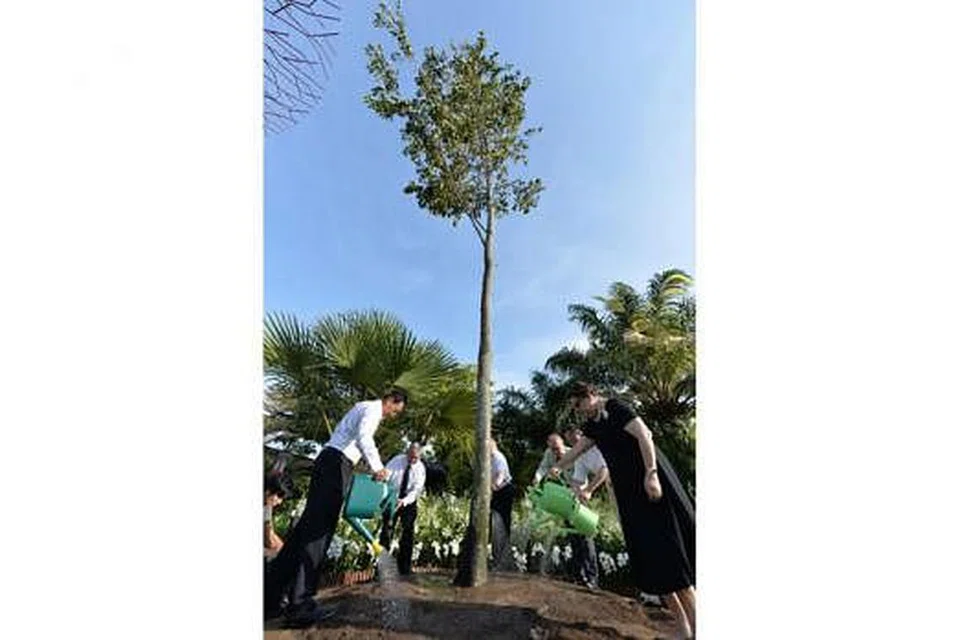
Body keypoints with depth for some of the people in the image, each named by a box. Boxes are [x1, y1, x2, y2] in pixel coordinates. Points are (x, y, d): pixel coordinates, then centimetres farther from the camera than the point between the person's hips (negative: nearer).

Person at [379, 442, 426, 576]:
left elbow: (417, 490, -20)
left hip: (409, 503, 0)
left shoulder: (420, 468, -15)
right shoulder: (396, 460, -15)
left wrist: (404, 501, -37)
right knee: (387, 530, -5)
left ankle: (404, 569, 8)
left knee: (407, 534, -2)